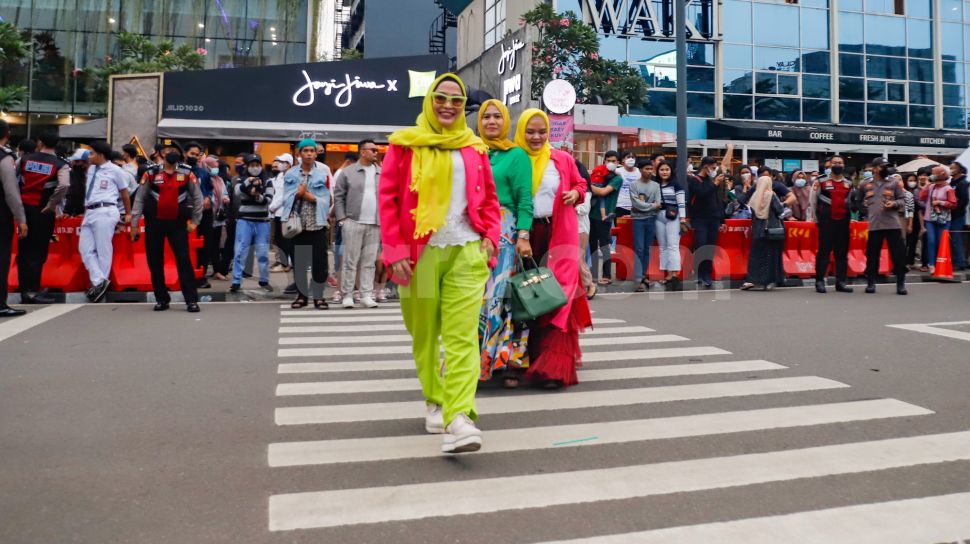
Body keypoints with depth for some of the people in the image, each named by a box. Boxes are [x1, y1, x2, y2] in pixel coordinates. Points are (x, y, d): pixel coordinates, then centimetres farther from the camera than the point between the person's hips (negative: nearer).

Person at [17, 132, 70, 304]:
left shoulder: (25, 159, 7)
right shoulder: (61, 165, -6)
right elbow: (64, 185, -22)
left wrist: (17, 200, 14)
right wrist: (52, 205, -12)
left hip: (24, 208, 4)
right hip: (42, 211, -4)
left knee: (23, 251, 12)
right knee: (38, 252, 1)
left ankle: (24, 290, 18)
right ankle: (33, 291, -4)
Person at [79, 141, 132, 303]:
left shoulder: (115, 170, 0)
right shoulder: (91, 169, 18)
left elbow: (125, 193, 8)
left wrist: (128, 213, 14)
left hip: (105, 212, -7)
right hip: (90, 212, 7)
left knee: (103, 250, -4)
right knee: (85, 248, 0)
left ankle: (100, 283, 1)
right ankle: (99, 281, -2)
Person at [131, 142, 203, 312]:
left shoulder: (187, 173, 0)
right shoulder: (151, 173, 0)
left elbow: (197, 197, 6)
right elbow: (140, 198, 3)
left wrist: (195, 221, 3)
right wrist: (134, 224, 0)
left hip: (177, 223, -1)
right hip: (154, 223, 1)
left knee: (184, 260, -8)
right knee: (155, 262, 6)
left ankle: (191, 300, -6)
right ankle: (162, 299, 19)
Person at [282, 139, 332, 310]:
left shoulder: (323, 173, 2)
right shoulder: (290, 174, 8)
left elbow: (325, 200, -4)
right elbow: (286, 198, 1)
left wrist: (310, 196, -13)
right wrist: (298, 193, -15)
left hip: (317, 224, -2)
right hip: (297, 224, 2)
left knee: (319, 261, -2)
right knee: (298, 261, 7)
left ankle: (318, 296, 6)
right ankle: (301, 295, 17)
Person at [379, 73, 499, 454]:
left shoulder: (474, 148, 12)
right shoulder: (405, 144, 4)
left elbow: (489, 199, 19)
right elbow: (388, 199, 1)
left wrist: (489, 236, 2)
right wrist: (396, 251, -7)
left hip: (467, 252, 1)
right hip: (420, 252, 0)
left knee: (462, 335, -11)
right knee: (424, 335, 10)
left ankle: (460, 416, -17)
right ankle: (434, 401, 28)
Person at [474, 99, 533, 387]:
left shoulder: (516, 155, 4)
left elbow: (524, 199, -3)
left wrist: (523, 235, -13)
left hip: (503, 233, -3)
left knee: (501, 294, -6)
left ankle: (508, 362, 3)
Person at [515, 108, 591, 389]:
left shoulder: (563, 159, 6)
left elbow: (580, 184, 19)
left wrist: (575, 193, -4)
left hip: (558, 235, 0)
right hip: (526, 235, 1)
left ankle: (554, 366, -9)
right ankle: (531, 357, 22)